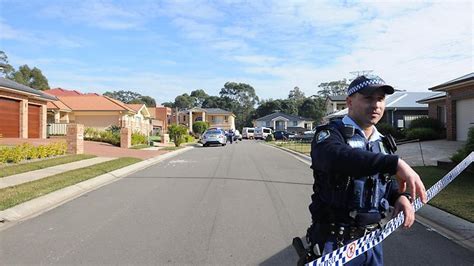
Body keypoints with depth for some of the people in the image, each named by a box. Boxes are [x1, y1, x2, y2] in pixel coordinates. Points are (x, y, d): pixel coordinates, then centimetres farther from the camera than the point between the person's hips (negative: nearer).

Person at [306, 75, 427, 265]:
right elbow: (336, 157, -36)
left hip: (372, 239, 7)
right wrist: (395, 163, -41)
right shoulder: (329, 134, -13)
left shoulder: (383, 143, 11)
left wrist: (401, 197, -2)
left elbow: (388, 182, 20)